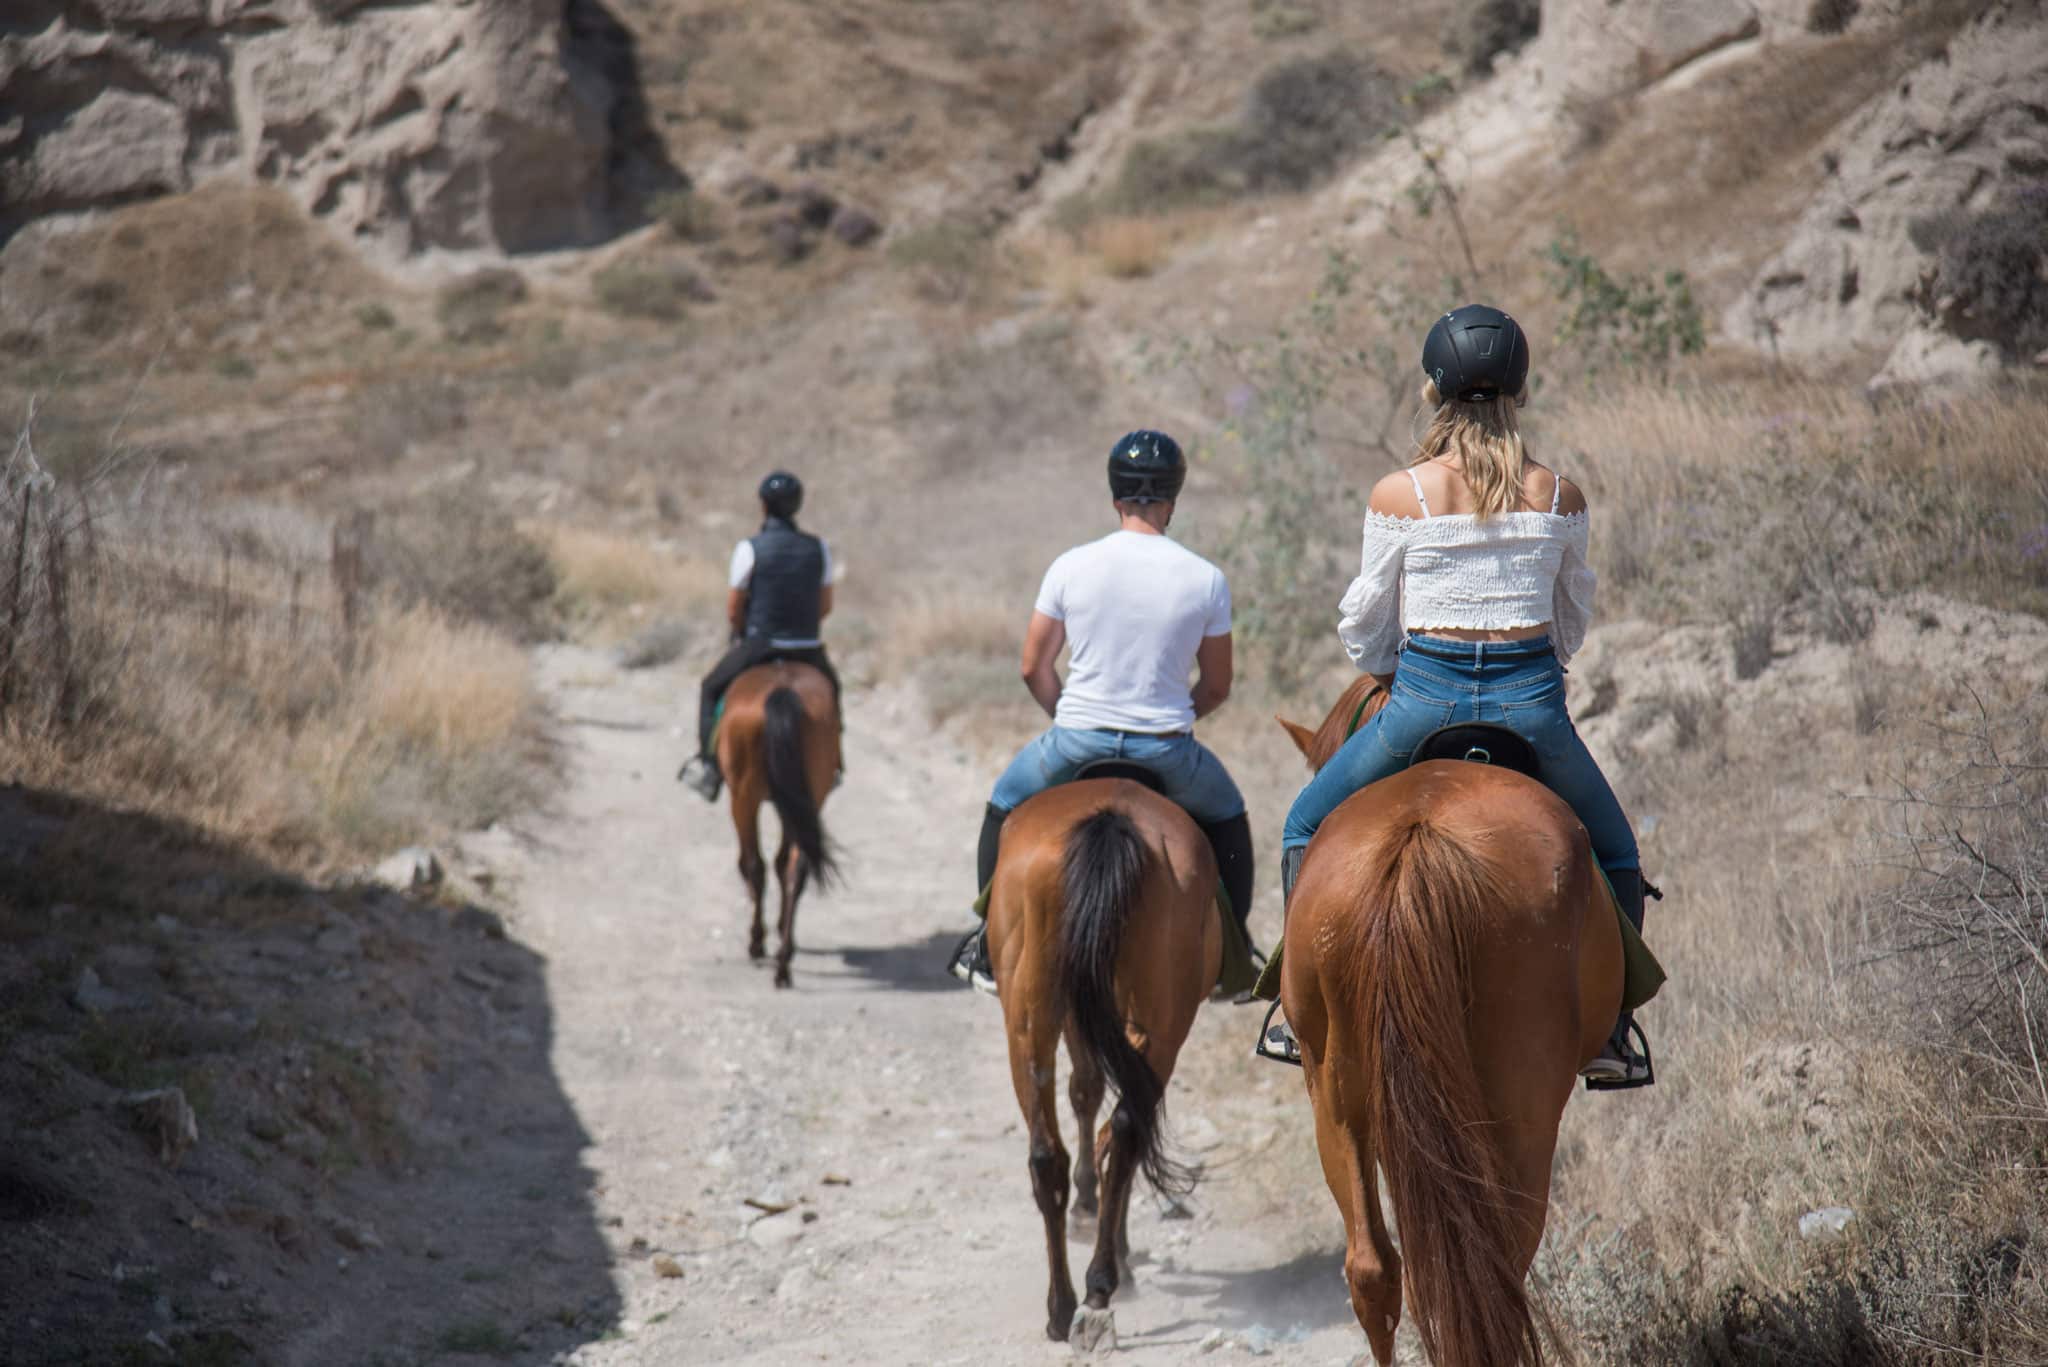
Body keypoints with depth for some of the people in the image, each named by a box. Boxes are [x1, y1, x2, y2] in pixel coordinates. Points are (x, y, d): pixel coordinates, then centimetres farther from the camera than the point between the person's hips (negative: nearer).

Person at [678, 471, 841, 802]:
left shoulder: (749, 549, -12)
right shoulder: (818, 548, -2)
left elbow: (733, 610, -7)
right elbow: (826, 606, 5)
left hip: (757, 646, -3)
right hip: (808, 648, 3)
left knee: (711, 688, 20)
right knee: (829, 685, 34)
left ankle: (708, 764, 11)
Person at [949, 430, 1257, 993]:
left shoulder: (1071, 567, -5)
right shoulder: (1206, 579, -5)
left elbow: (1033, 668, 2)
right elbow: (1217, 686, 3)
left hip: (1076, 741, 0)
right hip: (1167, 749, 0)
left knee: (1004, 804, 29)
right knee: (1228, 818, 30)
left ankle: (989, 945, 28)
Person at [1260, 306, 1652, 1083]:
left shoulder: (1398, 495, -5)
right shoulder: (1559, 495, 1)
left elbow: (1364, 619, 4)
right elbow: (1575, 617, 14)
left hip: (1425, 697, -1)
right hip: (1533, 699, 1)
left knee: (1307, 827, 20)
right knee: (1612, 854, 23)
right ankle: (1606, 1034, 17)